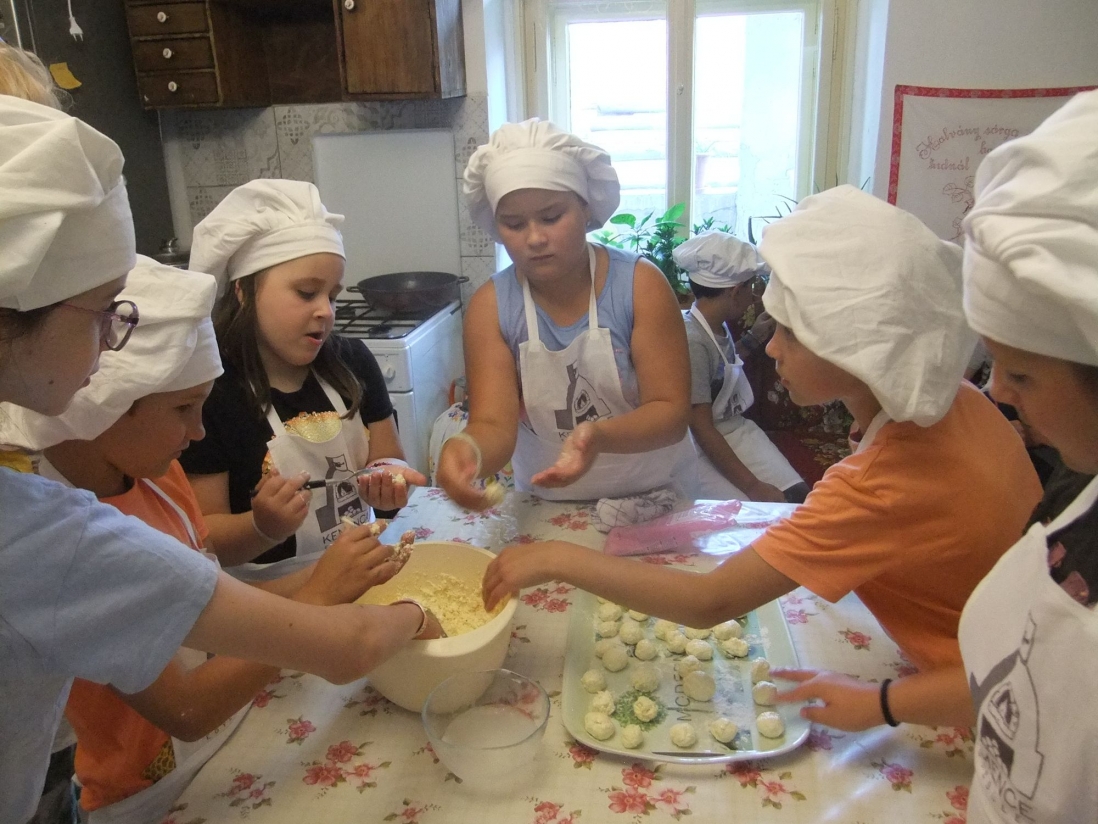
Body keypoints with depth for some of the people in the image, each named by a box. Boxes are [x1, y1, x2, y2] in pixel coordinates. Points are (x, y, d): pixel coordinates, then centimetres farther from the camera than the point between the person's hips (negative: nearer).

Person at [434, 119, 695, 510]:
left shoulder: (641, 285, -15)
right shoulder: (489, 307, -10)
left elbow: (671, 413, -17)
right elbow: (494, 425, -17)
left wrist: (599, 435, -36)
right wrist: (469, 450, -39)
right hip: (547, 510, 2)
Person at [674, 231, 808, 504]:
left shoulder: (719, 326, 4)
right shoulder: (691, 340, -21)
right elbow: (701, 429, -21)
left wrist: (753, 338, 19)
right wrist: (753, 486, -21)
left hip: (739, 430, 8)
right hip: (704, 447, -8)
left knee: (797, 496, -9)